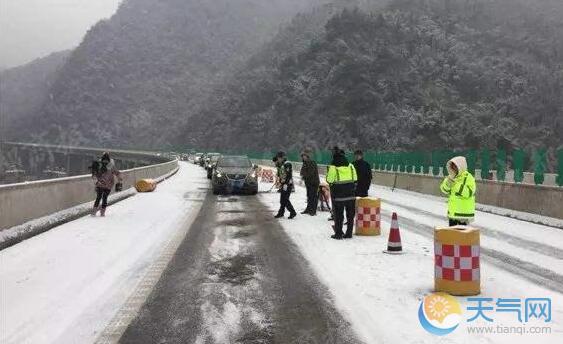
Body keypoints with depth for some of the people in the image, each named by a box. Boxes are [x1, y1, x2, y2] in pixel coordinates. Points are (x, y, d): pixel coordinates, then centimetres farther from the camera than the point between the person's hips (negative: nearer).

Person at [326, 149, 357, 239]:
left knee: (338, 215, 5)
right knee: (350, 215, 12)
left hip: (338, 195, -3)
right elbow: (355, 179, 7)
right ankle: (349, 233, 15)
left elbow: (329, 180, -5)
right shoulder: (350, 165, 4)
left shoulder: (333, 167, -9)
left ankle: (338, 234, 7)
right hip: (351, 194, 4)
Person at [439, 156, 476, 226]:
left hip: (463, 213, -7)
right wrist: (450, 179, -14)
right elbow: (444, 190, 2)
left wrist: (456, 182, -25)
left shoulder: (468, 177, -14)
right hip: (452, 211, 7)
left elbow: (468, 193, -25)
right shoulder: (451, 176, 7)